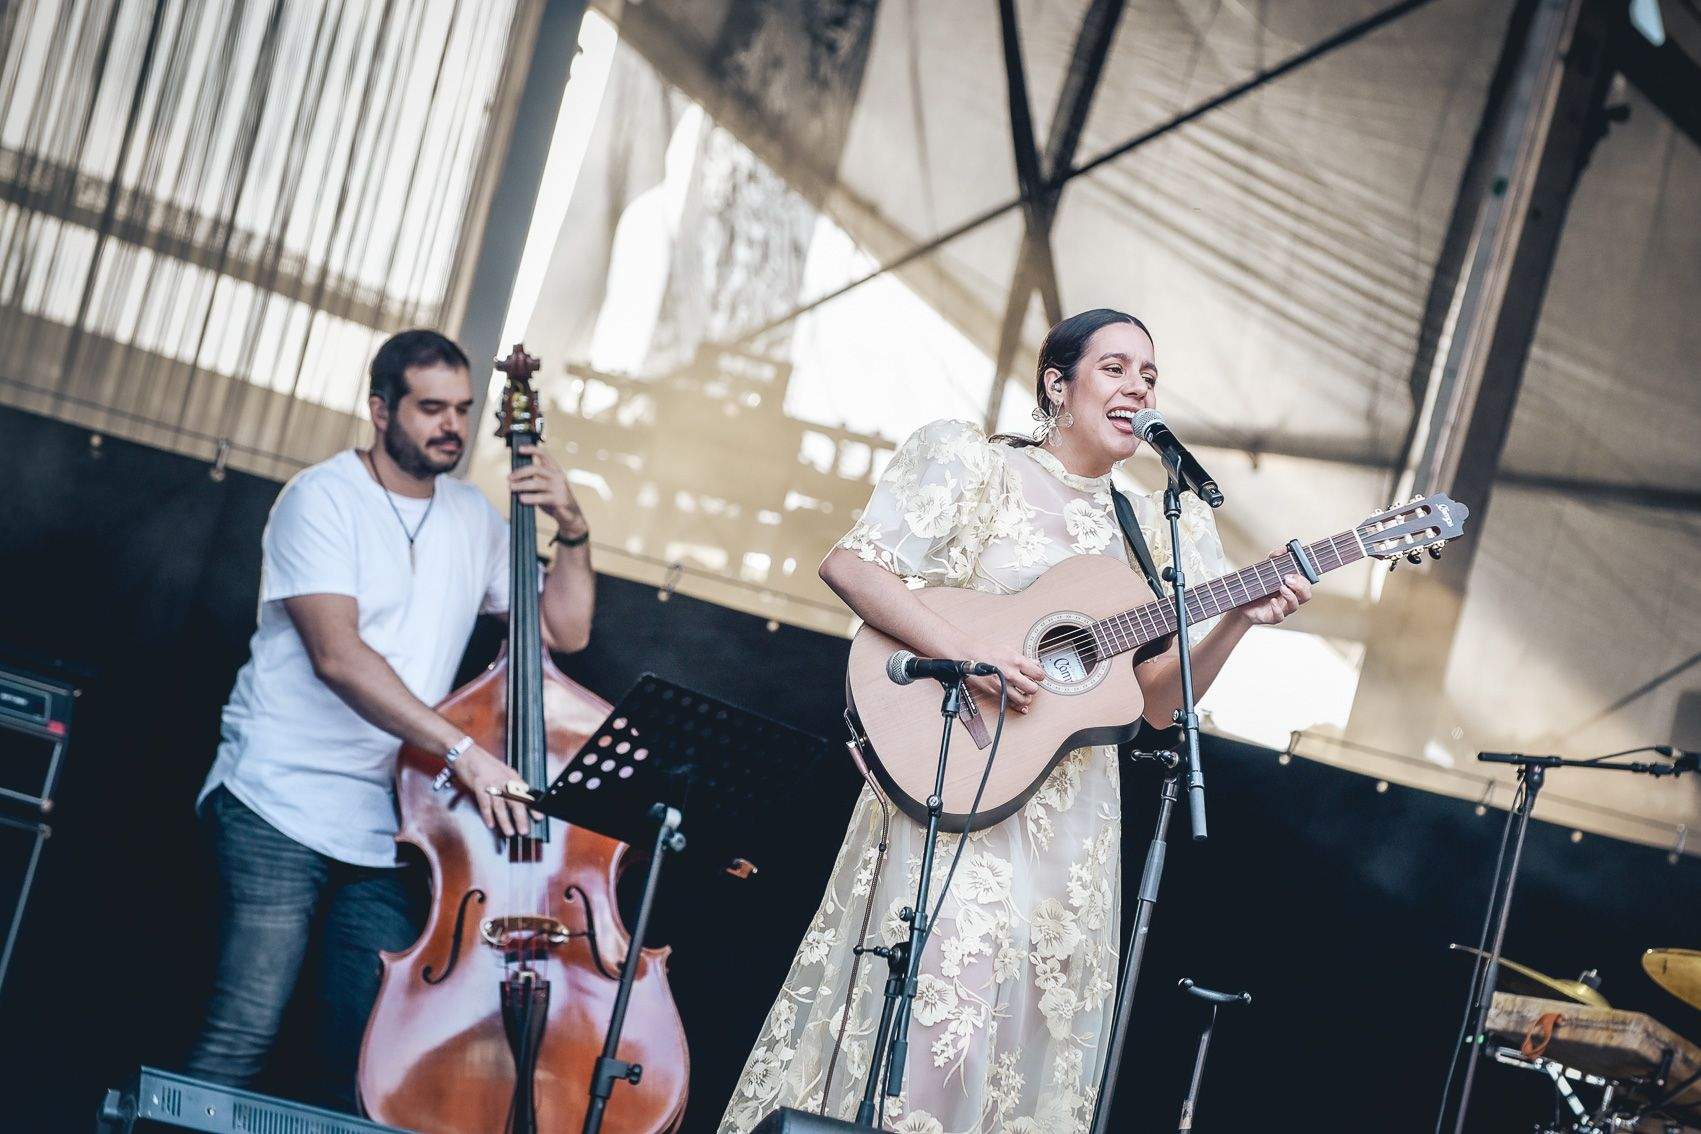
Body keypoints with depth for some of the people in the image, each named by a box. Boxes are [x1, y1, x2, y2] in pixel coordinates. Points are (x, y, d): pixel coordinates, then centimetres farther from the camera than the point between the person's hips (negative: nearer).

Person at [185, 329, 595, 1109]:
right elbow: (335, 652, -19)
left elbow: (564, 632, 19)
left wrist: (572, 532, 3)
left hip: (391, 827, 5)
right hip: (283, 803, -5)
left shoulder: (472, 519, 14)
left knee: (370, 1058, 0)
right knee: (245, 1031, -12)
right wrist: (460, 747, -26)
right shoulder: (324, 498, -5)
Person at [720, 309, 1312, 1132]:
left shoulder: (1153, 531, 13)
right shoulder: (979, 469, 0)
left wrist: (1239, 622, -7)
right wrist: (965, 653, -20)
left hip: (1070, 822, 5)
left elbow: (1157, 703, 9)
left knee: (1038, 1025, 4)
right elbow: (849, 565, -10)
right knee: (934, 1006, -13)